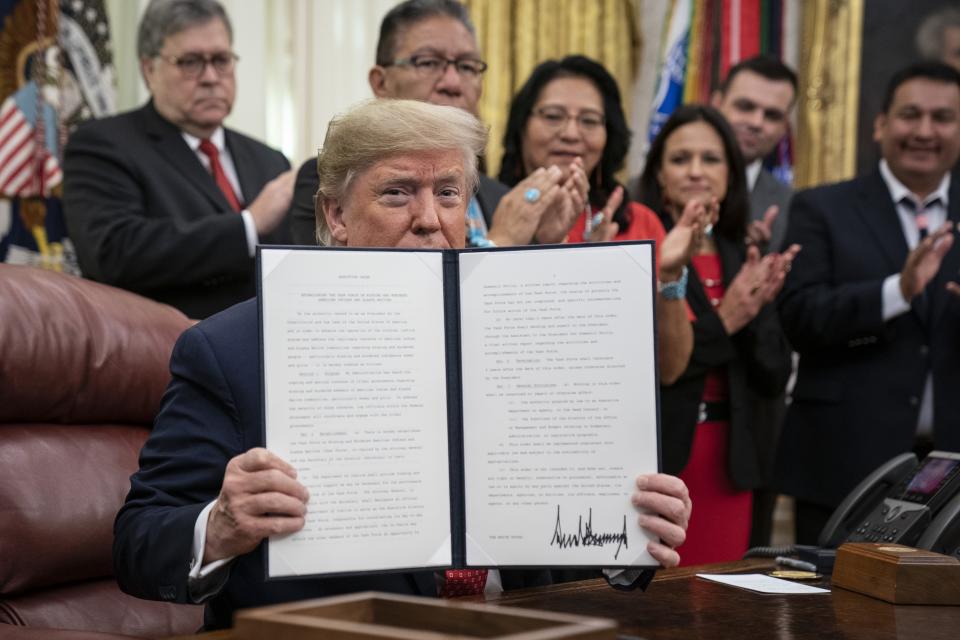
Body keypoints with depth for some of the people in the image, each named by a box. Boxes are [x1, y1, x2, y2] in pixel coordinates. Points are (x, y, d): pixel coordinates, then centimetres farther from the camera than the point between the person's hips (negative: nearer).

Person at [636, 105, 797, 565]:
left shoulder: (743, 262, 11)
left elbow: (774, 376, 9)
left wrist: (756, 312, -7)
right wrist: (721, 322, -17)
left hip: (727, 461, 5)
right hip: (653, 454, -5)